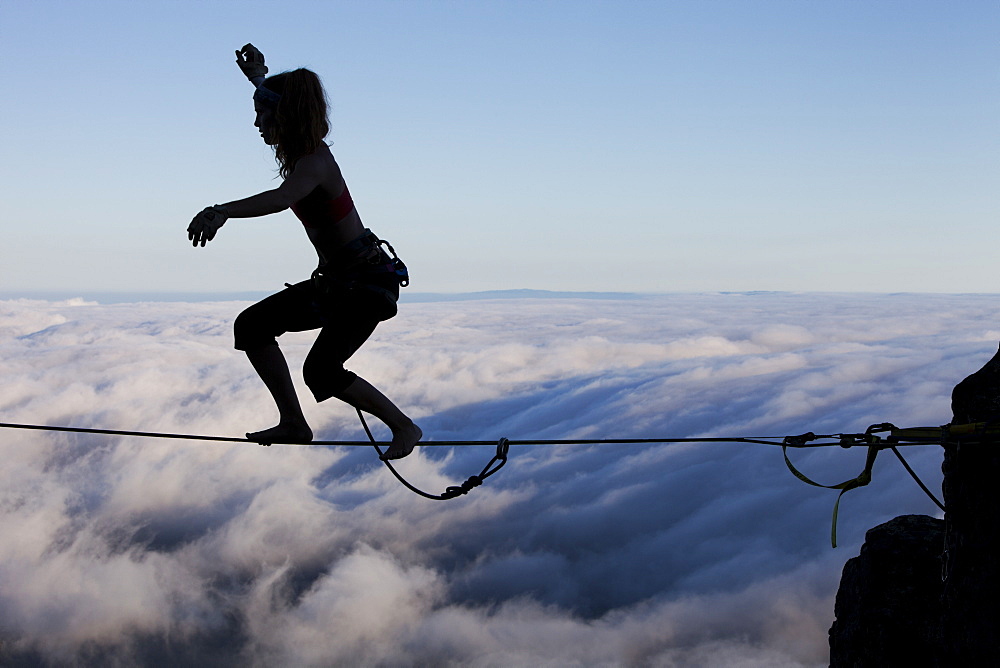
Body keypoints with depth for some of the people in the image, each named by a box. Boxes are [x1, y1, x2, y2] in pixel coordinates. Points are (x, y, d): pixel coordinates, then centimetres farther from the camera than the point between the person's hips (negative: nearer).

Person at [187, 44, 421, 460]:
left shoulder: (313, 163, -21)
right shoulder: (304, 152, 6)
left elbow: (282, 198, -46)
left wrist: (222, 212, -58)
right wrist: (258, 78, 33)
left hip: (369, 280, -10)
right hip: (338, 279, 10)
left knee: (320, 371, -20)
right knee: (252, 325, 6)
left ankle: (404, 427, -3)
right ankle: (293, 423, 8)